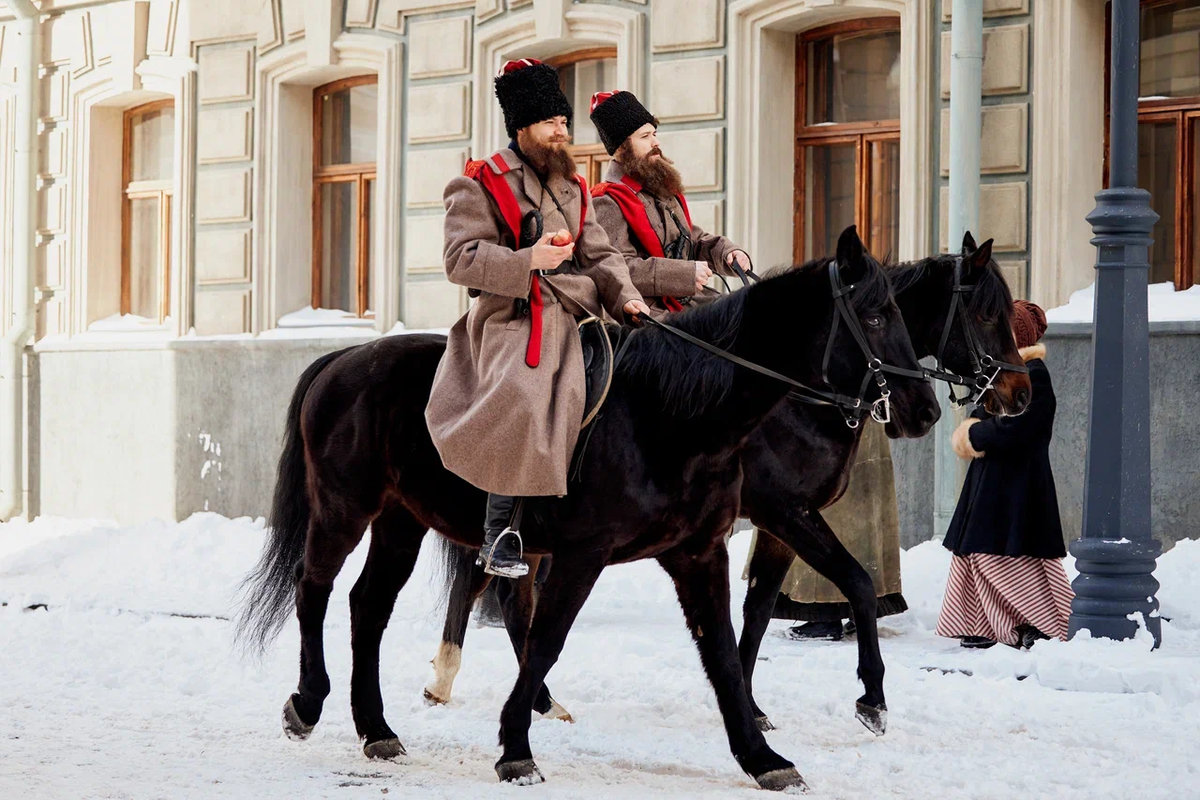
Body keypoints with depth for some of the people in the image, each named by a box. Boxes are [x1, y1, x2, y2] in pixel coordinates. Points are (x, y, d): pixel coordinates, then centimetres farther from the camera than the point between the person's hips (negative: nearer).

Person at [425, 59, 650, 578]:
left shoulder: (573, 189, 24)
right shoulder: (481, 185, 3)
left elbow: (599, 255, 19)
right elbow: (461, 259, -7)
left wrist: (626, 299, -1)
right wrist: (529, 260, -20)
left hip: (577, 317, 7)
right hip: (515, 319, -7)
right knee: (521, 403, -31)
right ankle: (500, 536, -22)